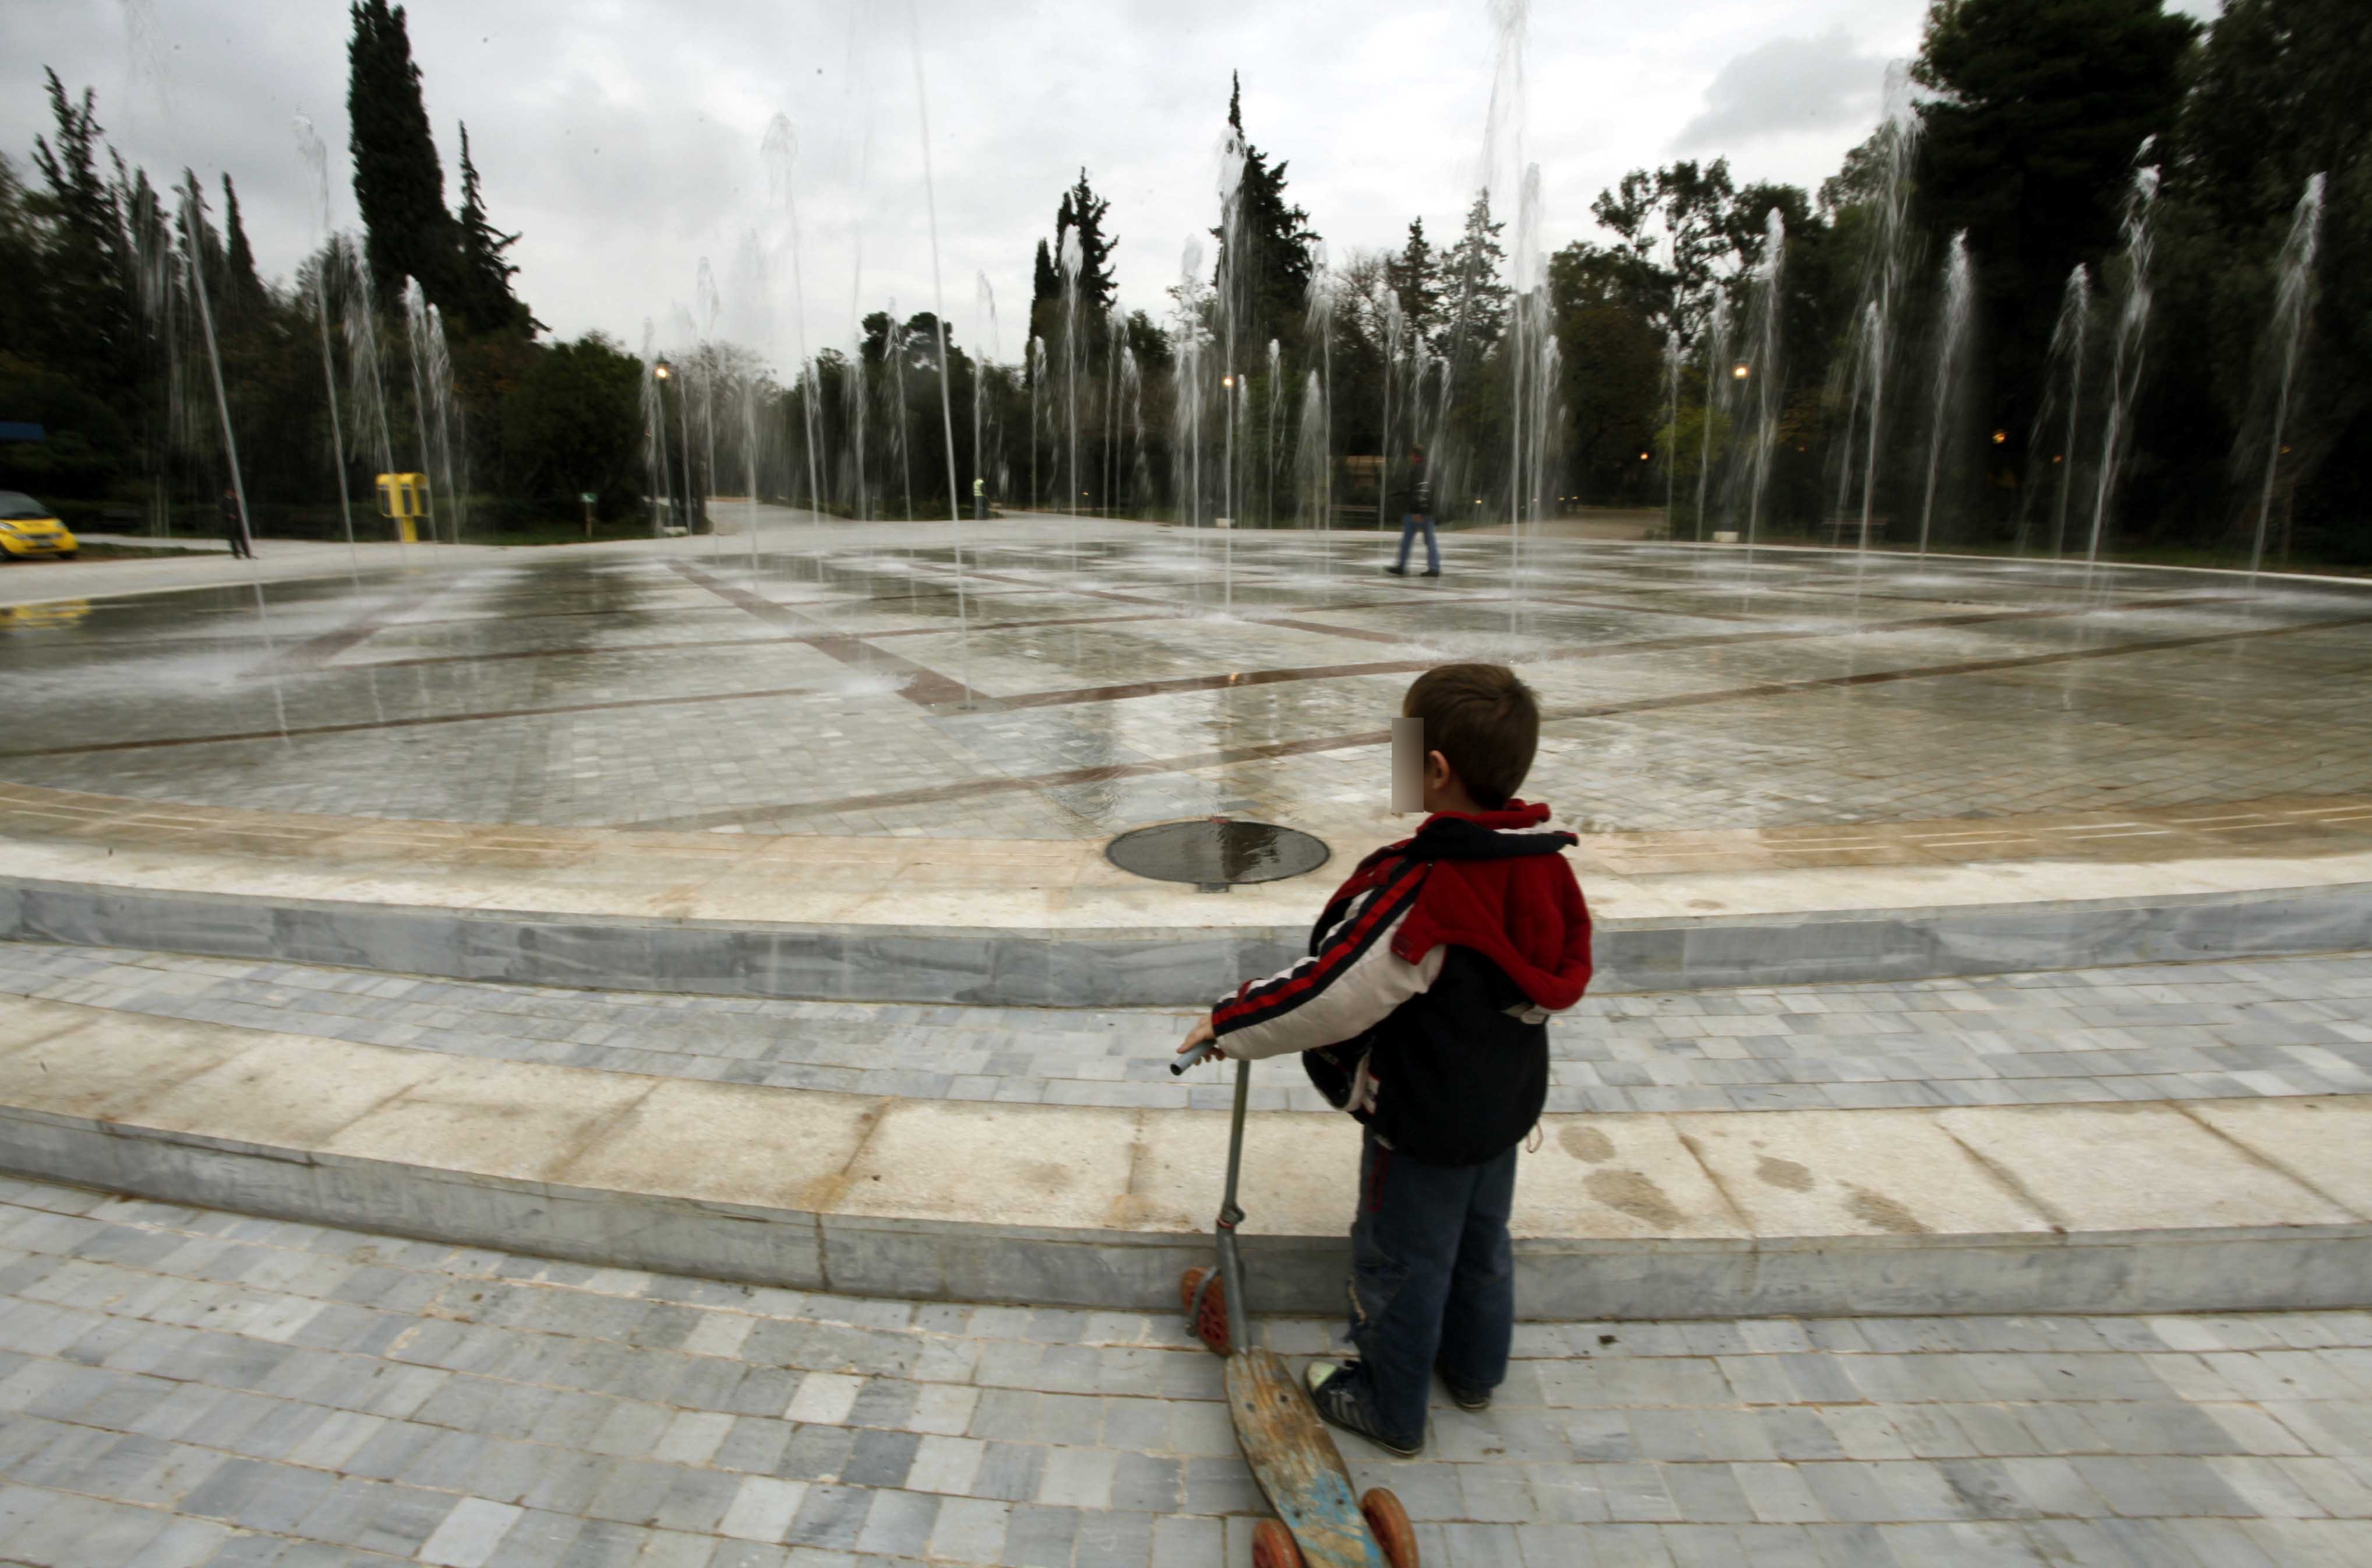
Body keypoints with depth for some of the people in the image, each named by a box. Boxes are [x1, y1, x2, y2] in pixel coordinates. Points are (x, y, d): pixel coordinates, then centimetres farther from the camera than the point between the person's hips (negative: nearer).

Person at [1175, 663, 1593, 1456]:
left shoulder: (1416, 888, -34)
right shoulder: (1544, 861, -10)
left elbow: (1328, 995, -32)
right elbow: (1564, 973, 5)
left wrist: (1227, 1024, -19)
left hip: (1422, 1120, -7)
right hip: (1506, 1102, 8)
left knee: (1399, 1260, 15)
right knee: (1481, 1242, 28)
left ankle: (1390, 1410, 36)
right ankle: (1475, 1369, 51)